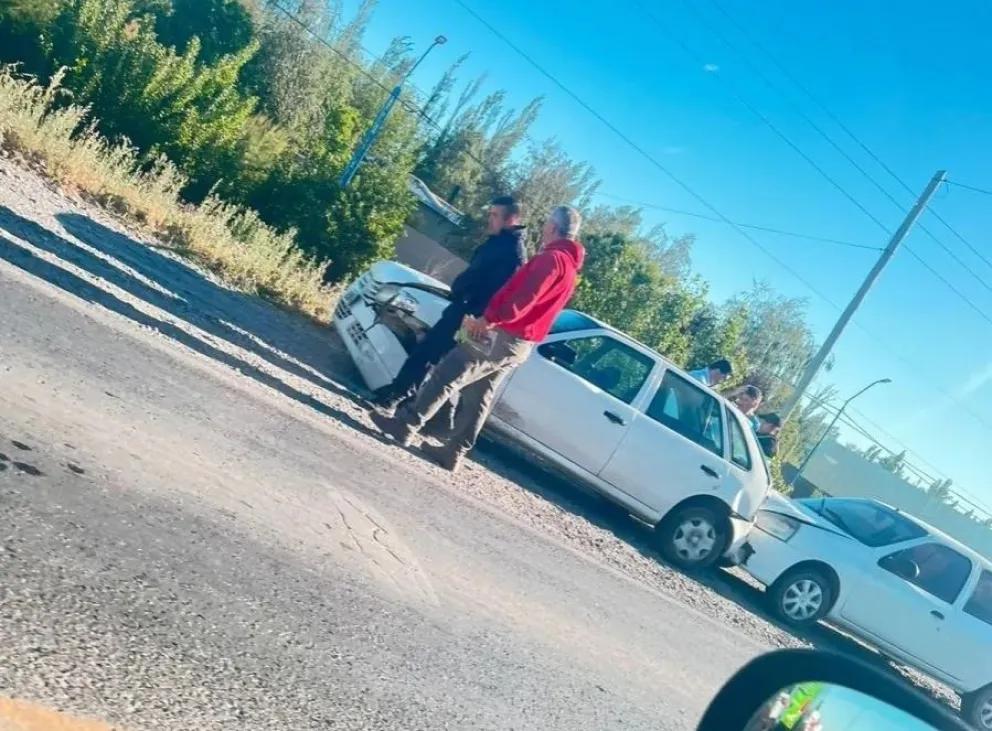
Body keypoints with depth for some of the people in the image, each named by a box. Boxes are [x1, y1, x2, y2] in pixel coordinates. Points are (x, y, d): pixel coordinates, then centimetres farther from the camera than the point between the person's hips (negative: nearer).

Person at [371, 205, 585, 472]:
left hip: (502, 335, -10)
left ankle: (405, 425, -3)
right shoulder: (568, 265, 19)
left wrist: (490, 318, -25)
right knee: (477, 398, 12)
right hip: (519, 344, 10)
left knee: (446, 377, -5)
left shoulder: (552, 257, -13)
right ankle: (453, 451, 14)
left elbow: (525, 297, -26)